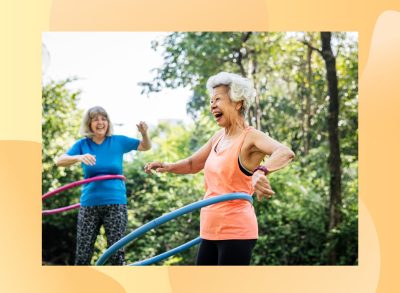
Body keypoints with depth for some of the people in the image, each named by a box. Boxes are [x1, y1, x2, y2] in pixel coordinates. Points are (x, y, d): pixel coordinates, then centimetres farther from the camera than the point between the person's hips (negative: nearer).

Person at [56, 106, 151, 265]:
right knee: (82, 254, 2)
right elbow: (60, 161, -12)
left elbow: (146, 146, 8)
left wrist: (144, 133, -14)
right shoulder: (83, 144, 0)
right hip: (89, 204, 1)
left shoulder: (118, 141, 2)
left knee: (116, 252, -1)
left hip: (115, 203, 0)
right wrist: (79, 157, -32)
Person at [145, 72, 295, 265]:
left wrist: (261, 171, -52)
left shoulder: (250, 137, -13)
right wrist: (168, 167, 6)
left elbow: (285, 153, -31)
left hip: (236, 232, -9)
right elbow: (192, 164, 26)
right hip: (211, 232, 9)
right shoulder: (219, 137, 12)